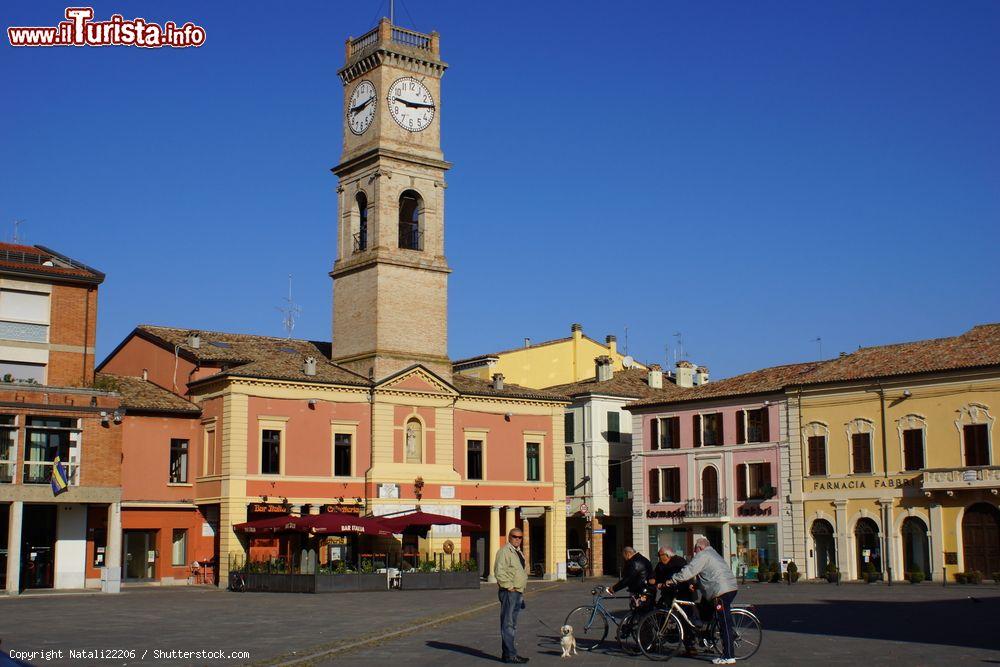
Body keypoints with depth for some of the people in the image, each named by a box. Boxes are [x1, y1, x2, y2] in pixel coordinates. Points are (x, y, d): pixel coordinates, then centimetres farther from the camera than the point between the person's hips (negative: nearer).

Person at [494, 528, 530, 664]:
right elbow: (499, 571, -20)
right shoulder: (504, 551, -11)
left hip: (518, 592, 10)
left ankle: (508, 653, 21)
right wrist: (509, 586, -20)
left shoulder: (519, 552, 20)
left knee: (513, 624, 14)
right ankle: (510, 654, -10)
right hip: (509, 592, -10)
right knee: (508, 624, -9)